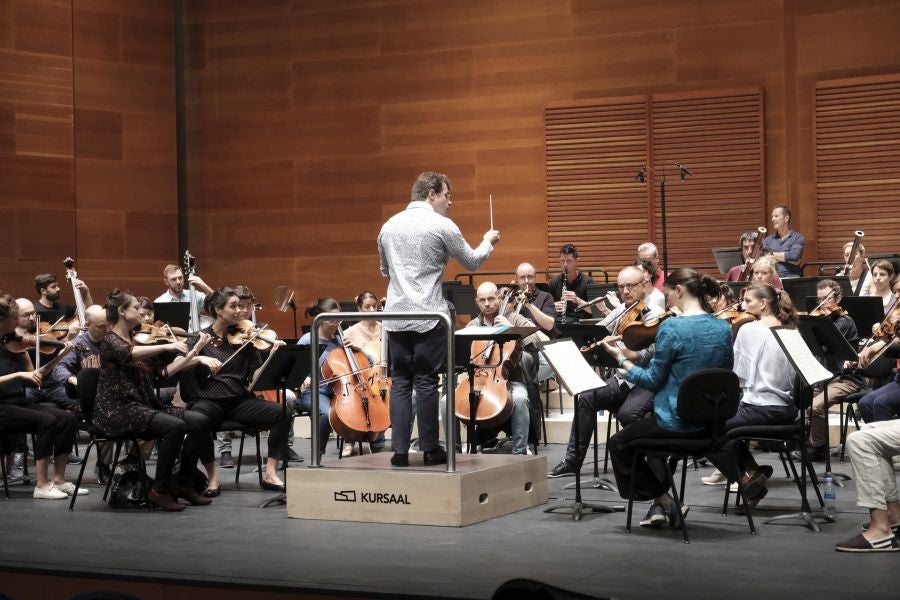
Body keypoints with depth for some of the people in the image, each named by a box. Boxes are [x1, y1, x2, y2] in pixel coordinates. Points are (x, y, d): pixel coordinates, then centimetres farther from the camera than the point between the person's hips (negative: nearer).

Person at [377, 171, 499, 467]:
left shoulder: (389, 226, 10)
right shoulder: (441, 226, -7)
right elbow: (472, 262, 5)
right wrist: (488, 241, 23)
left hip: (395, 316, 5)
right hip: (428, 316, -4)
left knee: (400, 382, 6)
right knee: (426, 383, 1)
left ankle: (400, 450, 2)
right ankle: (430, 449, 8)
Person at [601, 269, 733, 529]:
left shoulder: (671, 328, -19)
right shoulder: (723, 328, 1)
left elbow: (652, 381, -13)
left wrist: (621, 359, -1)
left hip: (678, 422, -7)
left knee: (618, 444, 17)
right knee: (646, 427, 34)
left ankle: (664, 502, 11)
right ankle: (662, 505, 27)